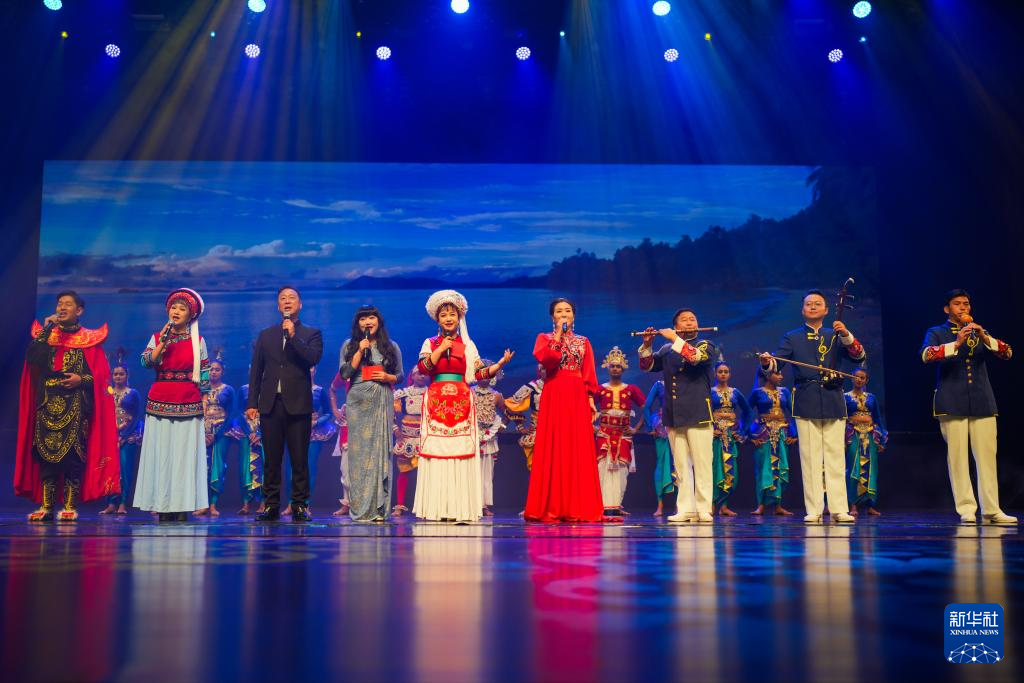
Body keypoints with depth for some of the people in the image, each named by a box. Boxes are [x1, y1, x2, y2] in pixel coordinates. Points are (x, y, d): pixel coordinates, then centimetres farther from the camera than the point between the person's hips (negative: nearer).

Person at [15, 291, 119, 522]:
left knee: (73, 451, -9)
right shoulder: (46, 334, 16)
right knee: (45, 451, -4)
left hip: (75, 405, -2)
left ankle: (70, 506, -4)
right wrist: (46, 330, -4)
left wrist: (81, 380, -14)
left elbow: (100, 375, 3)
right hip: (48, 403, 2)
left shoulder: (90, 339, 10)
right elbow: (32, 359, -3)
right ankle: (46, 506, 1)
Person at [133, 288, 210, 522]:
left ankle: (182, 507, 1)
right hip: (160, 403, 1)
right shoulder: (157, 337, 11)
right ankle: (163, 508, 3)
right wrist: (163, 343, -13)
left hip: (189, 405, -1)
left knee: (185, 454, -3)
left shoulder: (198, 341, 7)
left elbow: (204, 378, 7)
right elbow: (146, 362, -3)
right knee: (160, 455, -1)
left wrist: (205, 410, 3)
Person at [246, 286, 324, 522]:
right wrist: (252, 403, 6)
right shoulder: (265, 335, 16)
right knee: (271, 459, 4)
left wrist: (293, 336, -14)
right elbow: (256, 371, 13)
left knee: (299, 459, -1)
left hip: (297, 405, -3)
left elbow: (313, 358, -11)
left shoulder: (311, 334, 8)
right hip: (270, 404, 3)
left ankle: (299, 505, 5)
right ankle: (271, 505, 11)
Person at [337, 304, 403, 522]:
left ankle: (379, 509, -2)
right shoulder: (349, 345, 10)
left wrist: (386, 377, -7)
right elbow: (344, 373, -1)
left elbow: (400, 375, 13)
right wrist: (360, 351, -6)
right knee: (358, 450, -3)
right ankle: (359, 508, 2)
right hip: (357, 402, 0)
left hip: (382, 403, 0)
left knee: (380, 450, -5)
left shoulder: (391, 347, 11)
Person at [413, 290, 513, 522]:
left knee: (462, 452, -5)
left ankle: (461, 509, -4)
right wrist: (441, 349, -7)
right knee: (437, 452, -5)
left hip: (462, 402, 1)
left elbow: (477, 374, 8)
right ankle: (438, 509, -3)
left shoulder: (468, 344, 13)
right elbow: (422, 367, -3)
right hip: (437, 402, 0)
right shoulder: (430, 343, 11)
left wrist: (501, 363, -2)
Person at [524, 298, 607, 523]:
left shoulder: (583, 342, 16)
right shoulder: (544, 338, 10)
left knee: (579, 450, -2)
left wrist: (591, 399, -1)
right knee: (553, 448, -6)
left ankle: (578, 508, 2)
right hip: (553, 397, -2)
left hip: (578, 397, 2)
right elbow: (543, 358, -12)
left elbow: (589, 375, 9)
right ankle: (551, 508, -2)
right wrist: (558, 335, -7)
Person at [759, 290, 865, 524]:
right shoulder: (792, 337, 12)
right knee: (810, 458, -2)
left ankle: (839, 509, 3)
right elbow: (775, 365, 1)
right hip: (806, 403, -1)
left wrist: (847, 335, -13)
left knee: (836, 457, 0)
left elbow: (859, 357, 3)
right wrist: (767, 362, -22)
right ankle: (813, 510, 1)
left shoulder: (836, 336, 16)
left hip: (833, 401, 1)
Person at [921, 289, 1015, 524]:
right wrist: (956, 343, -22)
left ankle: (991, 510, 2)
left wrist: (985, 338, -10)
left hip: (982, 401, 3)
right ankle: (966, 509, -2)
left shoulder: (979, 333, 20)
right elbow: (926, 355, -10)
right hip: (952, 403, -3)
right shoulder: (936, 333, 10)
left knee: (987, 455, -1)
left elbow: (1007, 353, 7)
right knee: (957, 456, -5)